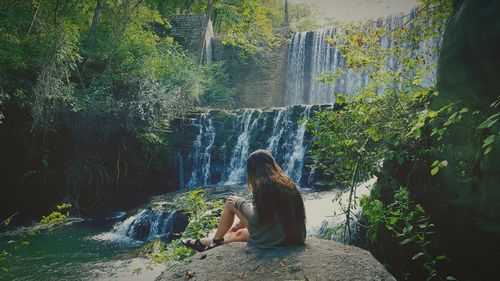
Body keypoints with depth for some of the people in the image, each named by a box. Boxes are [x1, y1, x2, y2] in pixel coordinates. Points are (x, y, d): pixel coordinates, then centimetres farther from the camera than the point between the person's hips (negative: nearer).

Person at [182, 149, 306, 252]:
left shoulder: (263, 185, -17)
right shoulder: (287, 182, 8)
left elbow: (256, 219, -18)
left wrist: (239, 203, -1)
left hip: (272, 240, -8)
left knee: (231, 202, 4)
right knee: (239, 234, 28)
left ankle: (216, 240, 21)